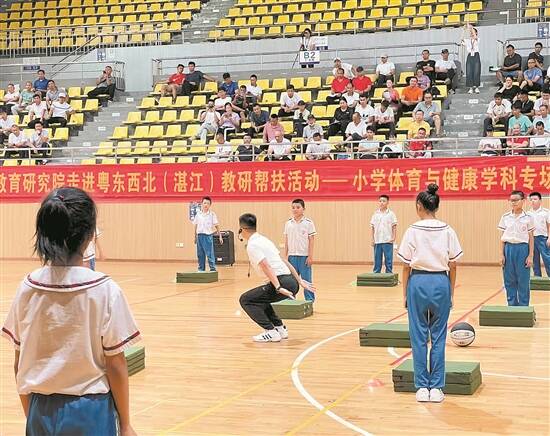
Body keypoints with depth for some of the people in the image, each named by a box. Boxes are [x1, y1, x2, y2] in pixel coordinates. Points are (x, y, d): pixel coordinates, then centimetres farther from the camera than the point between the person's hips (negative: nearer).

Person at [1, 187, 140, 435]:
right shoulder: (105, 291, -14)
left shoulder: (28, 288, -5)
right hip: (90, 411, -3)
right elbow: (115, 367, -10)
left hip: (41, 411, 3)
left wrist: (31, 416, 15)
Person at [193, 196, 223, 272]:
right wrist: (195, 237, 13)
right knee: (200, 254, 9)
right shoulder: (198, 214, 7)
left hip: (208, 235, -4)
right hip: (200, 235, 4)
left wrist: (220, 236, -8)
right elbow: (195, 226, 13)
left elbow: (216, 225, -4)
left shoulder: (212, 214, -2)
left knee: (210, 254, -6)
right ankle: (201, 269, 18)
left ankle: (213, 269, -2)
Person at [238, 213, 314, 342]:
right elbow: (284, 261, 22)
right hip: (292, 282, 9)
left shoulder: (252, 245, -5)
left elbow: (266, 267, -18)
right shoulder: (263, 239, 22)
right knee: (259, 298, 29)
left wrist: (278, 288, -25)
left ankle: (271, 332, -7)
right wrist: (300, 281, 23)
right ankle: (280, 328, 25)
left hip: (283, 282, -9)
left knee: (246, 300, 0)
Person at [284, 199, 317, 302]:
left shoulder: (308, 223, -3)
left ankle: (310, 300, 9)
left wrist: (310, 256, -8)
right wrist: (285, 256, 6)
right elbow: (286, 241, 10)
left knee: (306, 280, 1)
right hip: (292, 256, 3)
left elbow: (311, 240, -3)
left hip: (304, 256, -3)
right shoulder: (288, 223, 6)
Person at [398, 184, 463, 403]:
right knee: (438, 337, 8)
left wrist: (405, 294, 7)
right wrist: (451, 292, 14)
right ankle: (436, 388, 9)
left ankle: (422, 387, 9)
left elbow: (406, 266, -2)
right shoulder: (447, 231, 1)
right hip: (441, 282, 2)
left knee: (419, 337, 7)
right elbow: (453, 266, 4)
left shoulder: (413, 231, -5)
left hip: (418, 282, -2)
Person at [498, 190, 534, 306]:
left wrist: (530, 256, -4)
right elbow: (502, 237, 7)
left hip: (522, 248, -2)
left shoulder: (528, 218, -1)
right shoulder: (505, 217, 4)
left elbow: (531, 238, 2)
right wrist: (501, 255, 1)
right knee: (509, 281, 6)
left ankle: (523, 306, 11)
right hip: (508, 248, 2)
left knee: (523, 281, 1)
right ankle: (512, 305, 16)